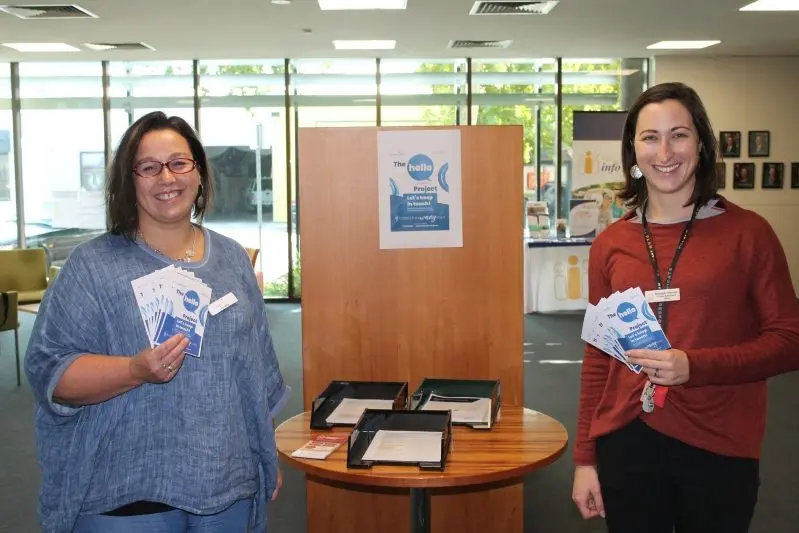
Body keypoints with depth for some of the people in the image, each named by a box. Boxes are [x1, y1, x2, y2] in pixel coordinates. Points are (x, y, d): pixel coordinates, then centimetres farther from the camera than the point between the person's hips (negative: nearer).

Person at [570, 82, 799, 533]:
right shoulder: (611, 243, 3)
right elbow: (598, 357, 7)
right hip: (625, 443, 2)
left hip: (718, 448, -2)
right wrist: (585, 457, 5)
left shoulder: (748, 232, -4)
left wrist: (694, 366, -20)